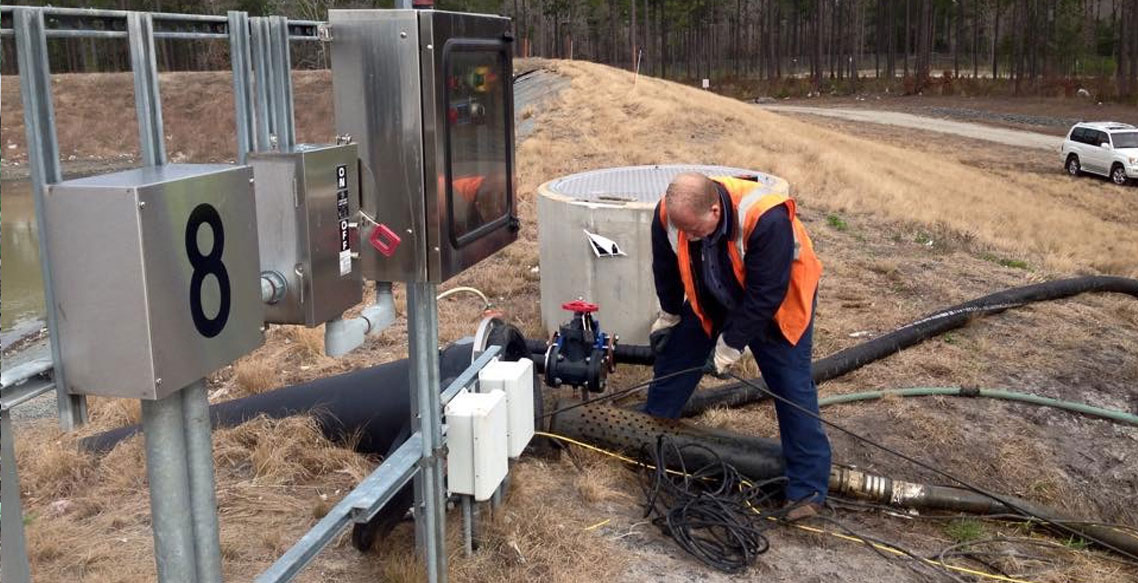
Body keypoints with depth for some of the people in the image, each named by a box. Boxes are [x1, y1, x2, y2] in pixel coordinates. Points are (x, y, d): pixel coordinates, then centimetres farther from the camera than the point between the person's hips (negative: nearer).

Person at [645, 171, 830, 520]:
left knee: (792, 387, -8)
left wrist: (730, 347, -25)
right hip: (714, 302, 5)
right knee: (674, 359, 6)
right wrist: (669, 316, 9)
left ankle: (808, 488, 0)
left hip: (778, 305, -4)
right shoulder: (668, 214, -26)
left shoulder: (768, 219, -42)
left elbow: (765, 296, -33)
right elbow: (666, 269, -4)